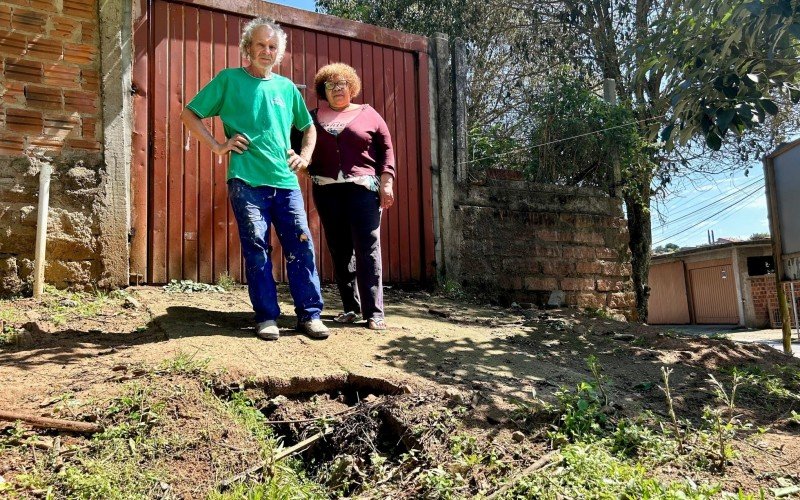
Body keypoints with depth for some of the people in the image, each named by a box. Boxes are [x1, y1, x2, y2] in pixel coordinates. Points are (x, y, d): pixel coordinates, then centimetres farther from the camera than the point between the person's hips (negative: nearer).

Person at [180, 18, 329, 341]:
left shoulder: (286, 87, 16)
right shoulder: (229, 79, 7)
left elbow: (308, 127, 30)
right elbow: (189, 114, 8)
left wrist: (305, 156, 14)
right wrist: (217, 146, -2)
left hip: (286, 181, 3)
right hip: (246, 181, -3)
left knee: (301, 246, -1)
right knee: (256, 250, -1)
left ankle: (309, 315, 7)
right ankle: (266, 317, 8)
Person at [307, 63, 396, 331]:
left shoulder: (368, 114, 9)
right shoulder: (313, 117, 14)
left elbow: (386, 149, 6)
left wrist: (387, 181, -4)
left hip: (363, 188, -2)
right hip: (326, 190, 3)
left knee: (368, 249, -6)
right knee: (339, 250, 5)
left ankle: (374, 312, -5)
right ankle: (350, 307, 15)